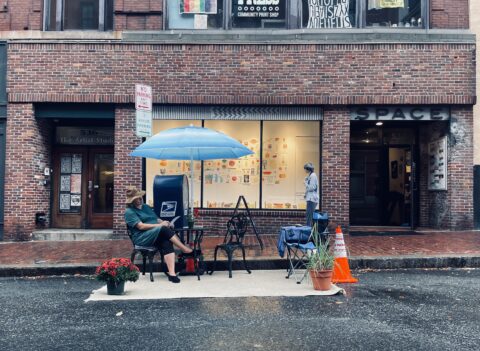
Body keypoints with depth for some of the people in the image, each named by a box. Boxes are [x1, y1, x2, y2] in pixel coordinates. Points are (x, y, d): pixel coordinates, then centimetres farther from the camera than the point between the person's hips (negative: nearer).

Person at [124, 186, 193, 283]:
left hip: (158, 235, 6)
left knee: (166, 243, -31)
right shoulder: (129, 212, 1)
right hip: (142, 238, -6)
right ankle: (186, 250, -25)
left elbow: (157, 219, 21)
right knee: (164, 229, -33)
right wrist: (160, 225, -18)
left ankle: (171, 273, -43)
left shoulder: (146, 207, 24)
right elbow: (141, 226, -12)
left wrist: (165, 222, -3)